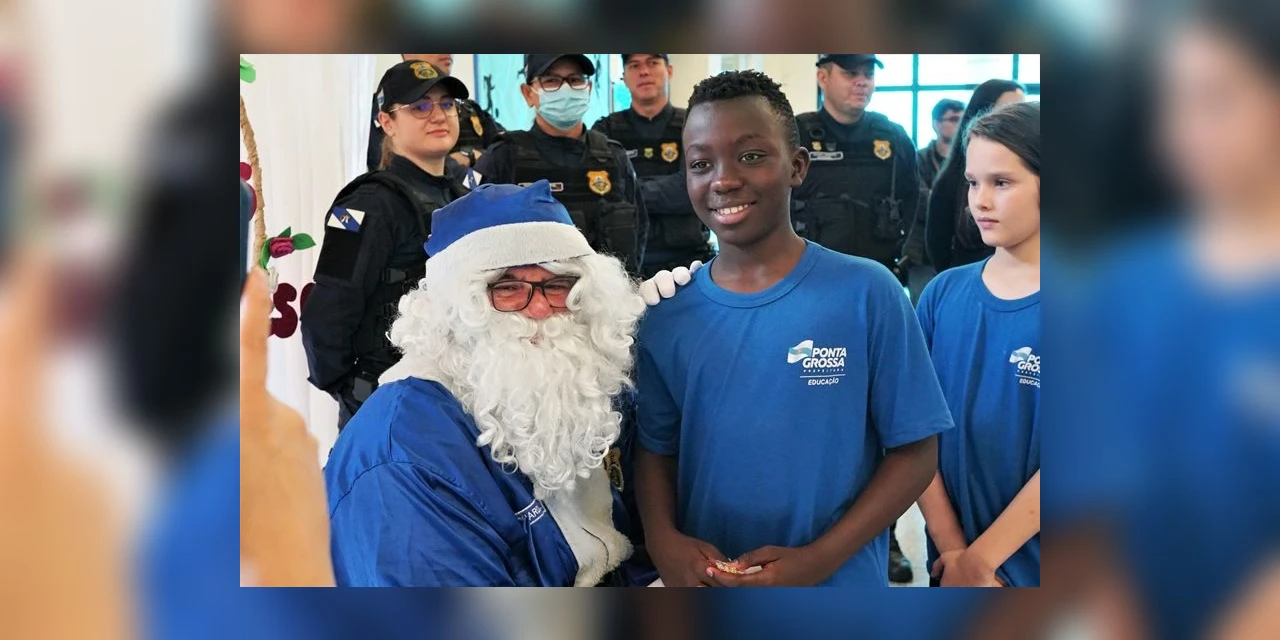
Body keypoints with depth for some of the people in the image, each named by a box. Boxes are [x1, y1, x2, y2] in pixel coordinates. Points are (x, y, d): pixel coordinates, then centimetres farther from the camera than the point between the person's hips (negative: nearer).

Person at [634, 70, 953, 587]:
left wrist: (820, 559, -18)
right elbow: (655, 449, 5)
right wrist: (662, 539, -14)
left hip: (840, 581, -2)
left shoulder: (868, 293, -12)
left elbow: (914, 451, -9)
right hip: (701, 577, 3)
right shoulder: (665, 317, -3)